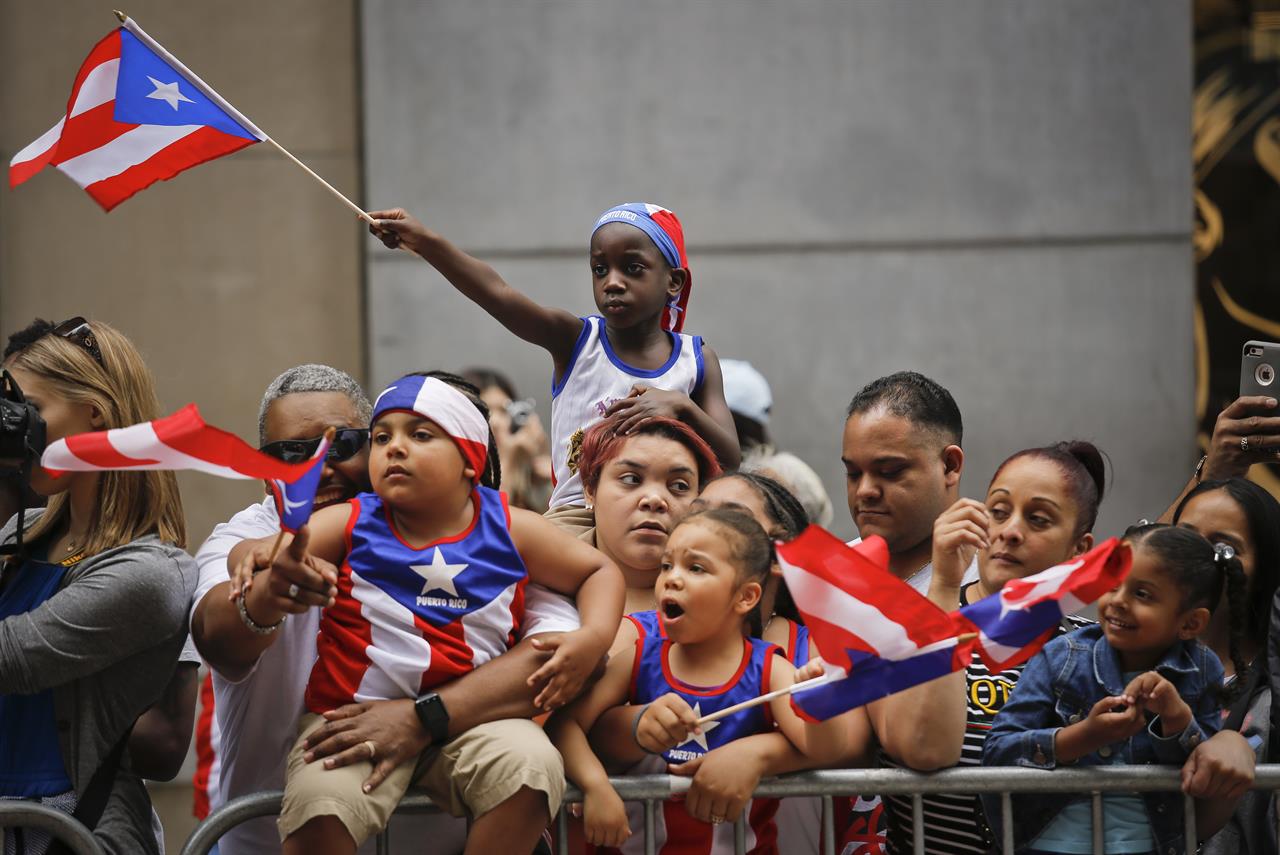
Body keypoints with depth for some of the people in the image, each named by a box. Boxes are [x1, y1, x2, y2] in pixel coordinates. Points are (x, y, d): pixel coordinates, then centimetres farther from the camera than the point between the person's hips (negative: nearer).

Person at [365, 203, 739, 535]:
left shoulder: (696, 360, 6)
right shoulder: (575, 340, 2)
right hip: (576, 518, -2)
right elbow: (497, 293, -14)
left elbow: (730, 461, 1)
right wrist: (425, 242, -29)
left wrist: (681, 407, -18)